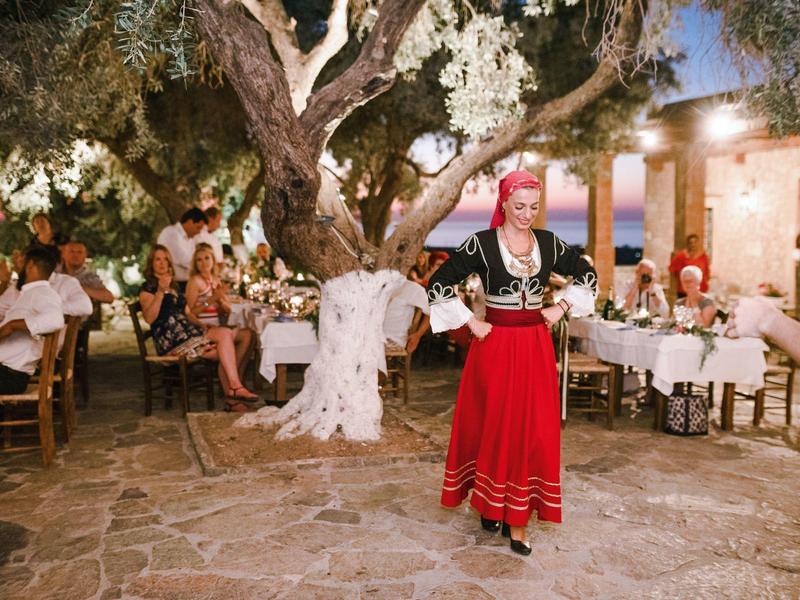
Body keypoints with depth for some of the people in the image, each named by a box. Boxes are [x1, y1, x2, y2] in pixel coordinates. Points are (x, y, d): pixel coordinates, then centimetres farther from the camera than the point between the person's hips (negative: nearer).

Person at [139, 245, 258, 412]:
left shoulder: (173, 287, 28)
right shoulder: (147, 288, 5)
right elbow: (149, 318, -11)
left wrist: (201, 325, 9)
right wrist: (160, 292, -19)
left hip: (187, 333, 7)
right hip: (170, 339, -7)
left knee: (223, 353, -22)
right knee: (225, 334, -25)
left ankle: (232, 400, -25)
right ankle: (235, 387, -30)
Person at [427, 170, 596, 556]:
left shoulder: (549, 243, 5)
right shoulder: (481, 243, -7)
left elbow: (587, 275, 18)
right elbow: (438, 285, -8)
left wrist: (562, 308, 6)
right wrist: (471, 323, -9)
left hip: (535, 346, 3)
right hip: (496, 345, -3)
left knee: (533, 430, 4)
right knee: (494, 426, 6)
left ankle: (517, 515, 15)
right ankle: (491, 506, 24)